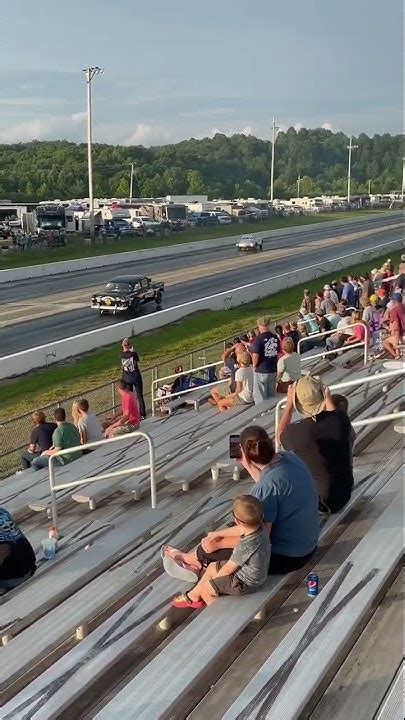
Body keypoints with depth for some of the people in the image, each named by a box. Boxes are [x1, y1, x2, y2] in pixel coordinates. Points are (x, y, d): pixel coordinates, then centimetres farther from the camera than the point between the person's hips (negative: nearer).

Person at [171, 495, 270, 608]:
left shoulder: (245, 547, -39)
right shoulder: (260, 526, -17)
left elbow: (227, 570, -22)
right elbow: (239, 530, 5)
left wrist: (215, 578, -2)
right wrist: (216, 534, 15)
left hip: (244, 584, -8)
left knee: (206, 587, 2)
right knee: (212, 567, 19)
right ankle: (193, 596, 35)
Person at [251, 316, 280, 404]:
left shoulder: (259, 338, -16)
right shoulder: (275, 338, 2)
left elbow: (255, 355, -20)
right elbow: (279, 353, 11)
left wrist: (254, 365, -3)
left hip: (261, 371, -6)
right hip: (273, 370, 6)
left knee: (260, 397, 5)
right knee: (271, 396, 17)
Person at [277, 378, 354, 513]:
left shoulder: (296, 432, -25)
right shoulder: (341, 420, -17)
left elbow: (280, 435, 3)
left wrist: (289, 404, 6)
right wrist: (328, 400, 20)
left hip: (319, 503, -4)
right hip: (344, 496, 4)